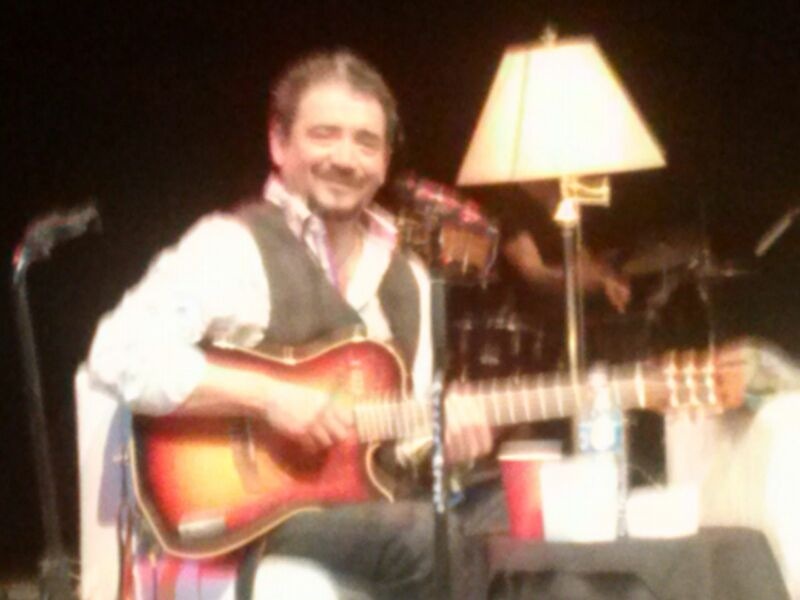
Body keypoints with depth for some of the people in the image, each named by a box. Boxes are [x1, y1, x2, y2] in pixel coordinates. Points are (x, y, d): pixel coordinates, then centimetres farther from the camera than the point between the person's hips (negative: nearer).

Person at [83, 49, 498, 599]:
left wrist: (442, 431, -2)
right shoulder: (231, 245, -7)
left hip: (371, 505, 8)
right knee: (430, 540, -30)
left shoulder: (406, 276, 16)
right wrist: (269, 397, -22)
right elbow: (120, 357, -20)